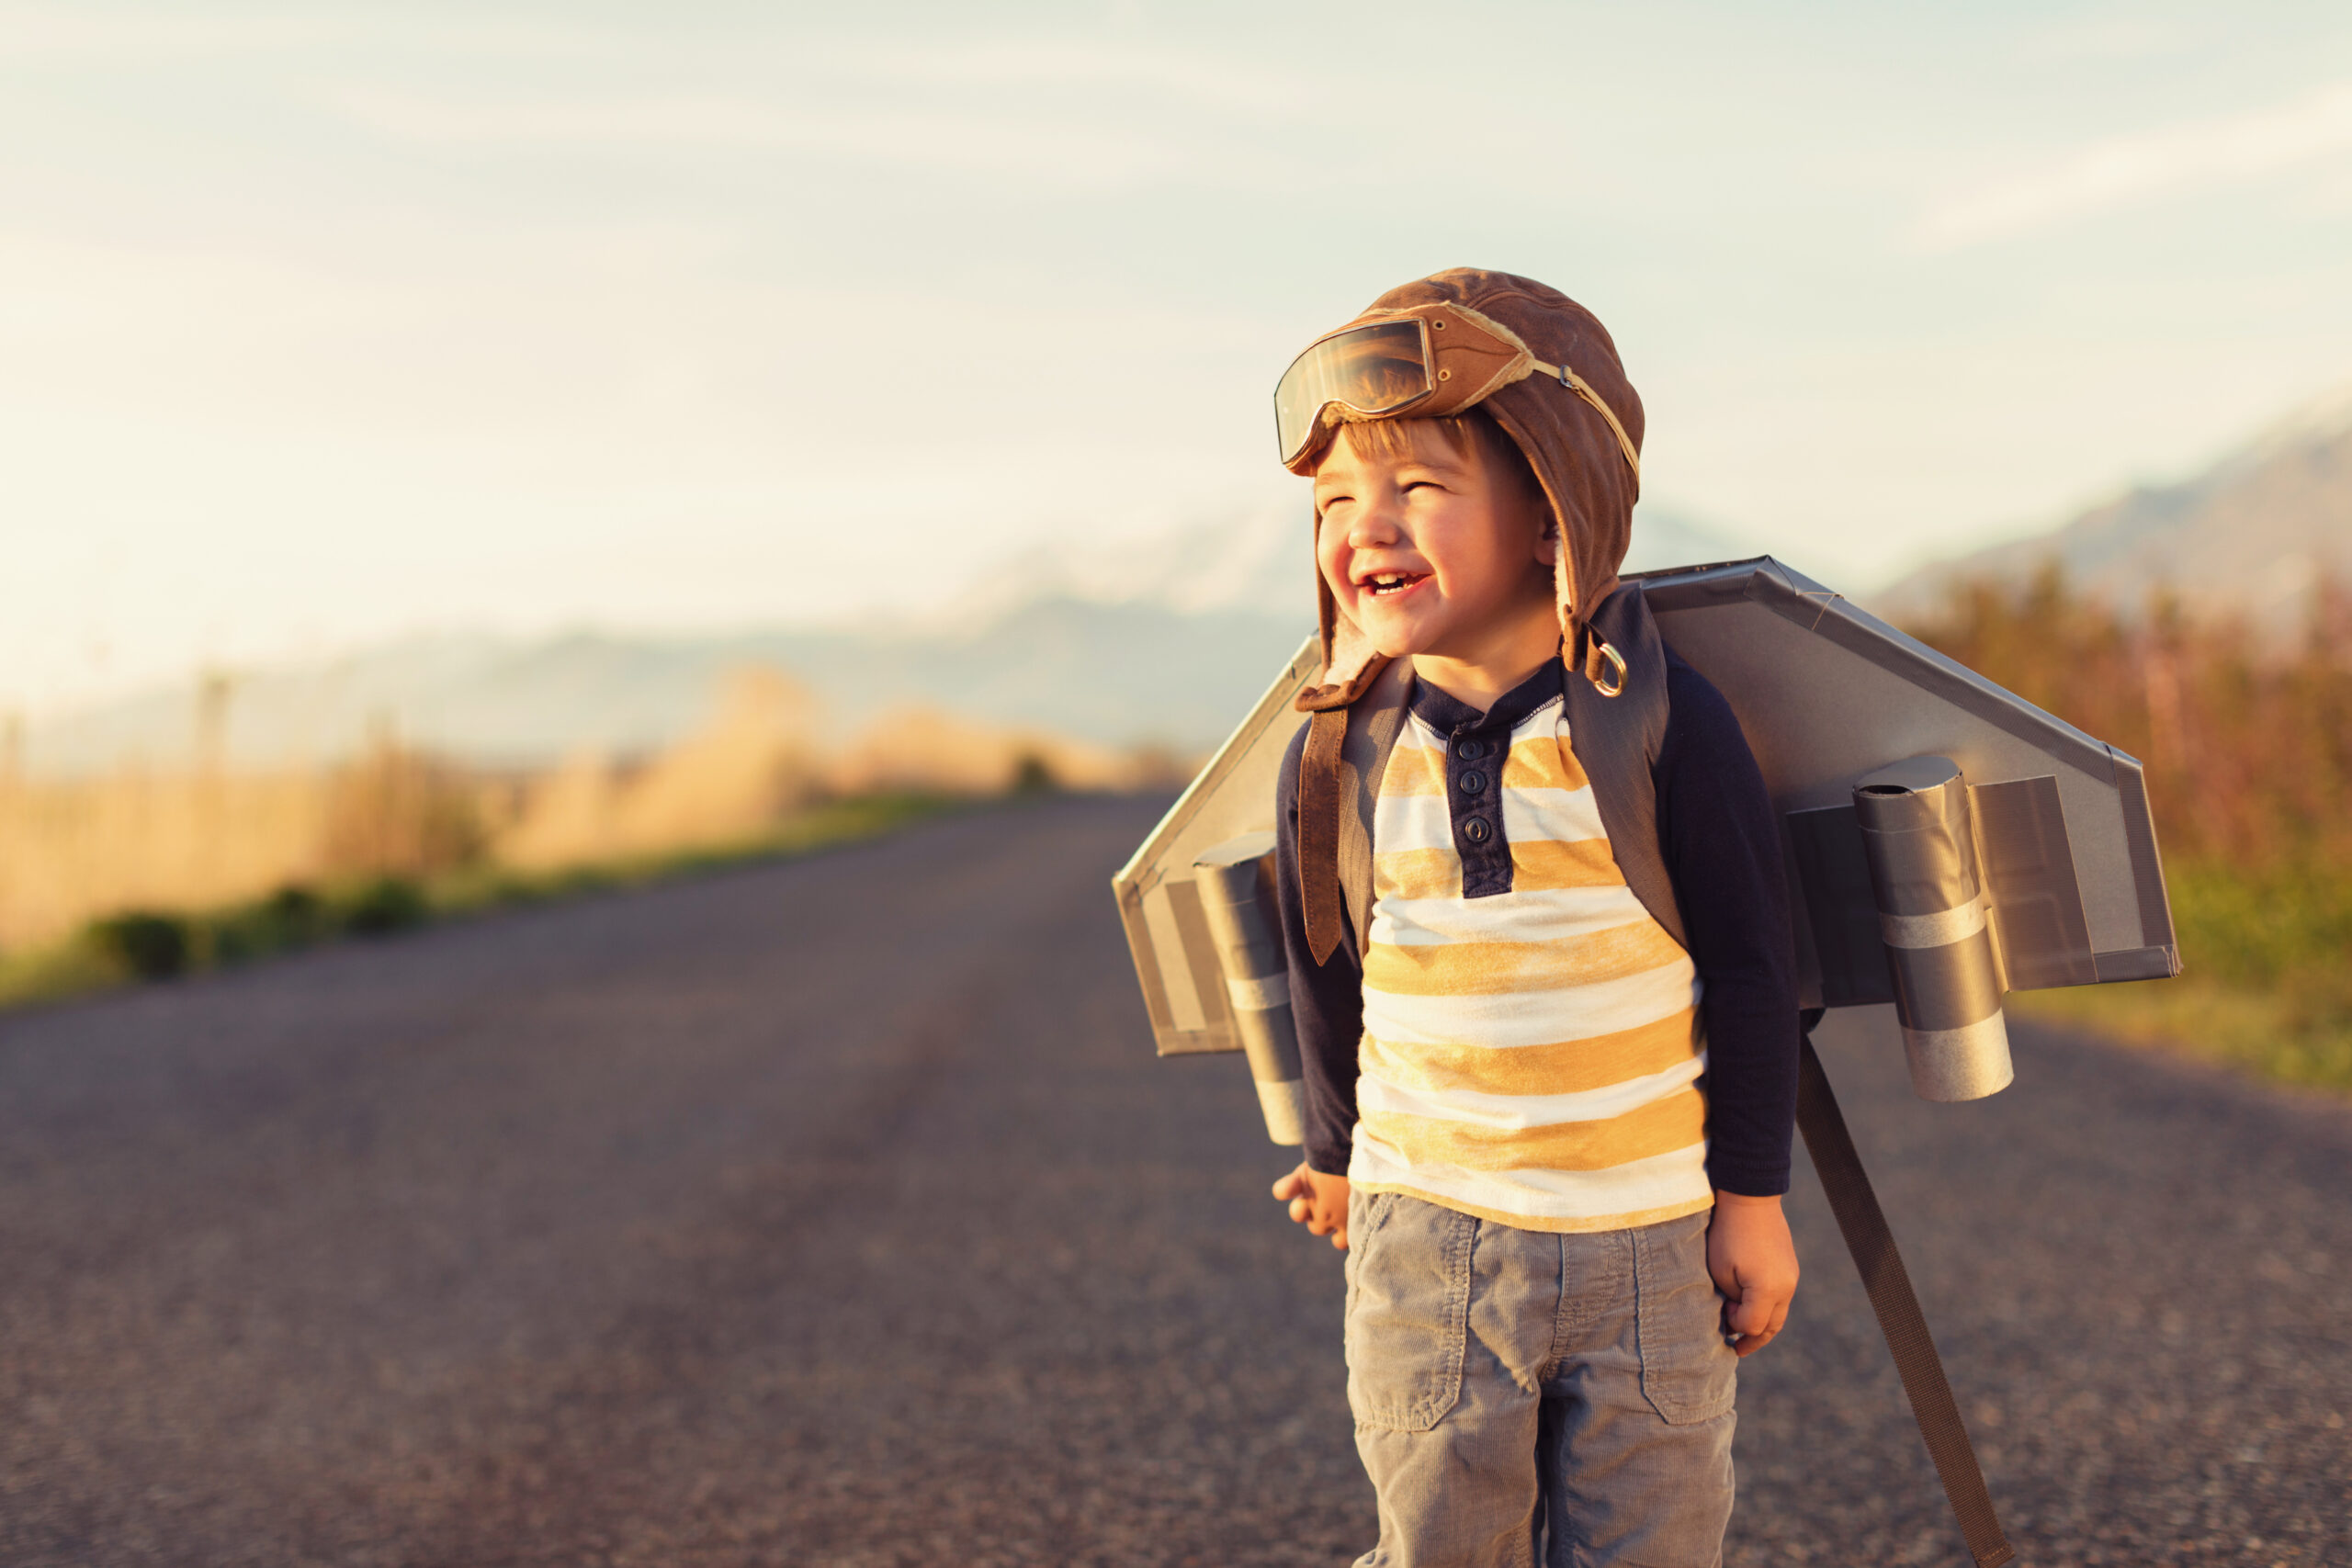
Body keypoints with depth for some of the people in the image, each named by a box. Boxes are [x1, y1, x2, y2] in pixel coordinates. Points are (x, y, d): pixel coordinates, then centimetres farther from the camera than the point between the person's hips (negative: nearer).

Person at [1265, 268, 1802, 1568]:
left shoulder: (1659, 726, -12)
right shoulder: (1336, 757, -5)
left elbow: (1750, 968, -5)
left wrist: (1753, 1197, -2)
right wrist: (1337, 1158, 22)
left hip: (1653, 1246, -1)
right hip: (1429, 1240, 2)